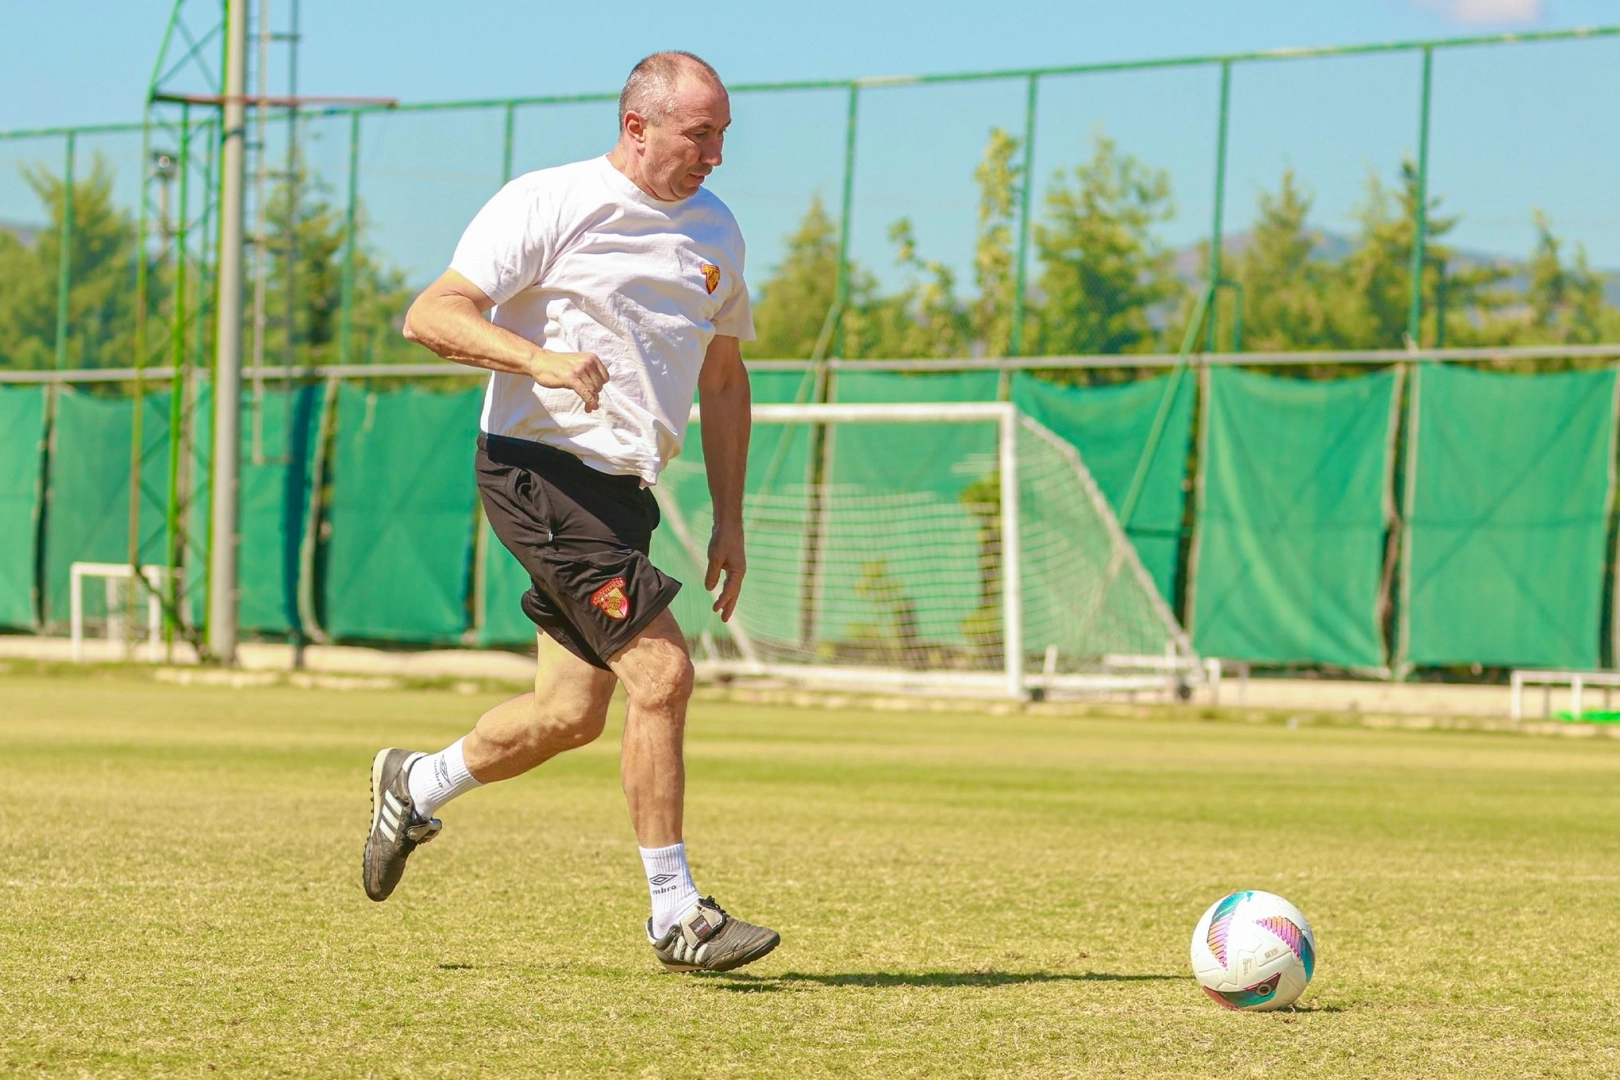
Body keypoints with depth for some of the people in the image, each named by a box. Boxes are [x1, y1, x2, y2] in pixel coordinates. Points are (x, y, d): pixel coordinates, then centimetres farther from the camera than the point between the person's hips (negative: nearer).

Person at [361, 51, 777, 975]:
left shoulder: (716, 231, 13)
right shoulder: (549, 205, -9)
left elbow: (724, 379, 23)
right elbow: (431, 317, -15)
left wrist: (731, 520, 18)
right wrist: (540, 359, -31)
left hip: (623, 492, 8)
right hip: (543, 470, -8)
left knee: (574, 712, 9)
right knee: (661, 672, -16)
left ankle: (415, 785, 35)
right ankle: (676, 915, -8)